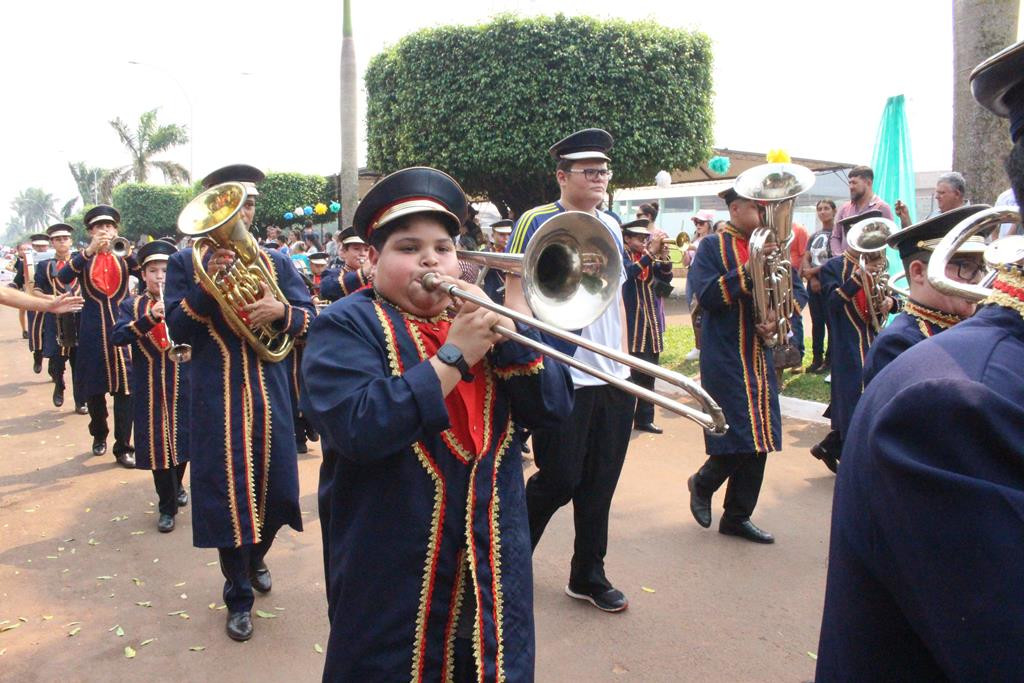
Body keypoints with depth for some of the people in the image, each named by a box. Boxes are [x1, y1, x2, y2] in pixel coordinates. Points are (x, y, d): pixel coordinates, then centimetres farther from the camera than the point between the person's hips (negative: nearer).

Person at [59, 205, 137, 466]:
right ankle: (99, 435, 31)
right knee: (94, 388, 10)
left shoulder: (124, 258, 8)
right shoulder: (82, 258, 6)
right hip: (93, 331, 0)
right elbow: (63, 278, -13)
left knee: (125, 388, -4)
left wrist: (128, 252, -21)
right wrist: (89, 251, -22)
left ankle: (123, 447, 1)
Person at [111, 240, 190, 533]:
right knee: (157, 445, 1)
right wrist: (150, 317, -27)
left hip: (184, 385, 1)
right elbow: (117, 337, -13)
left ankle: (176, 486, 38)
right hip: (149, 387, -1)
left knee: (182, 439, 11)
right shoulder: (131, 306, 3)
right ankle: (167, 506, 13)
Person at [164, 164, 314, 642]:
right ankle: (238, 595, 19)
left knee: (274, 488, 11)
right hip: (217, 398, -2)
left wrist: (281, 310, -19)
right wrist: (207, 282, -21)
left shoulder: (276, 261, 8)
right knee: (227, 490, 2)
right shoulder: (186, 262, 2)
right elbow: (177, 330, -7)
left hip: (269, 393, 3)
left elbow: (309, 319, 2)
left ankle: (256, 556, 42)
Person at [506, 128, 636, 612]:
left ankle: (588, 576, 27)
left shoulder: (611, 227, 14)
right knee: (559, 480, 1)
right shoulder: (536, 223, -6)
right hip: (562, 377, -6)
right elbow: (515, 295, -9)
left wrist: (625, 361, 15)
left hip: (613, 378, 6)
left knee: (599, 484, 11)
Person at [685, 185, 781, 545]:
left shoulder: (765, 246, 13)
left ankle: (737, 517, 20)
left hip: (760, 356, 6)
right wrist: (748, 269, -23)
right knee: (738, 440, -8)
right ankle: (702, 484, 22)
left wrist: (776, 322, -3)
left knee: (760, 440, 7)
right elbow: (706, 296, -17)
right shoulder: (713, 246, -5)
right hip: (725, 359, -6)